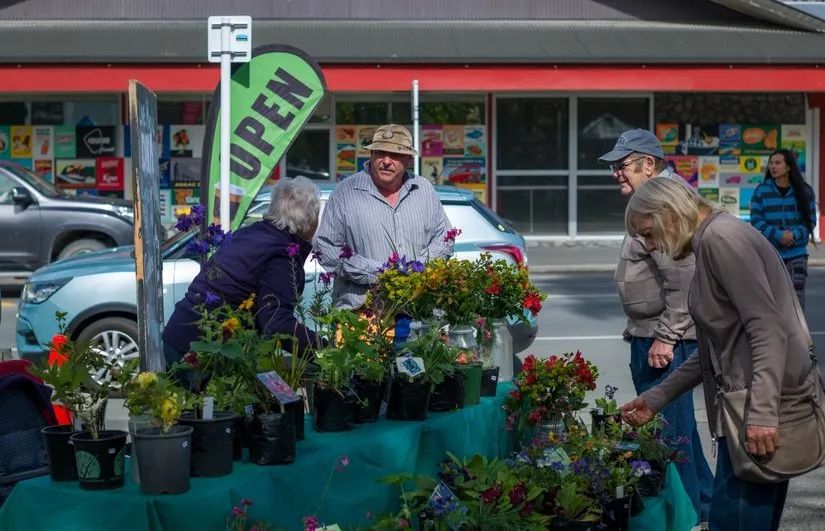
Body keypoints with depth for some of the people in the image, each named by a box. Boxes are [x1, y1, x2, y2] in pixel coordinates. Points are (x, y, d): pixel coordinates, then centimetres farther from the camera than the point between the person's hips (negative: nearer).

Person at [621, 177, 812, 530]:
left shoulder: (721, 237, -11)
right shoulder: (709, 244, 19)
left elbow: (768, 327, -19)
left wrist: (762, 412, -25)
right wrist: (657, 398, 21)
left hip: (765, 406, -10)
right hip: (748, 406, 10)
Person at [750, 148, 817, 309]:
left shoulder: (804, 191, 2)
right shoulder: (762, 190, 0)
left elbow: (810, 220, 2)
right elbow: (755, 220, -5)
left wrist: (795, 234, -17)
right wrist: (778, 235, -18)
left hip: (796, 254, 0)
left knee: (796, 298, -7)